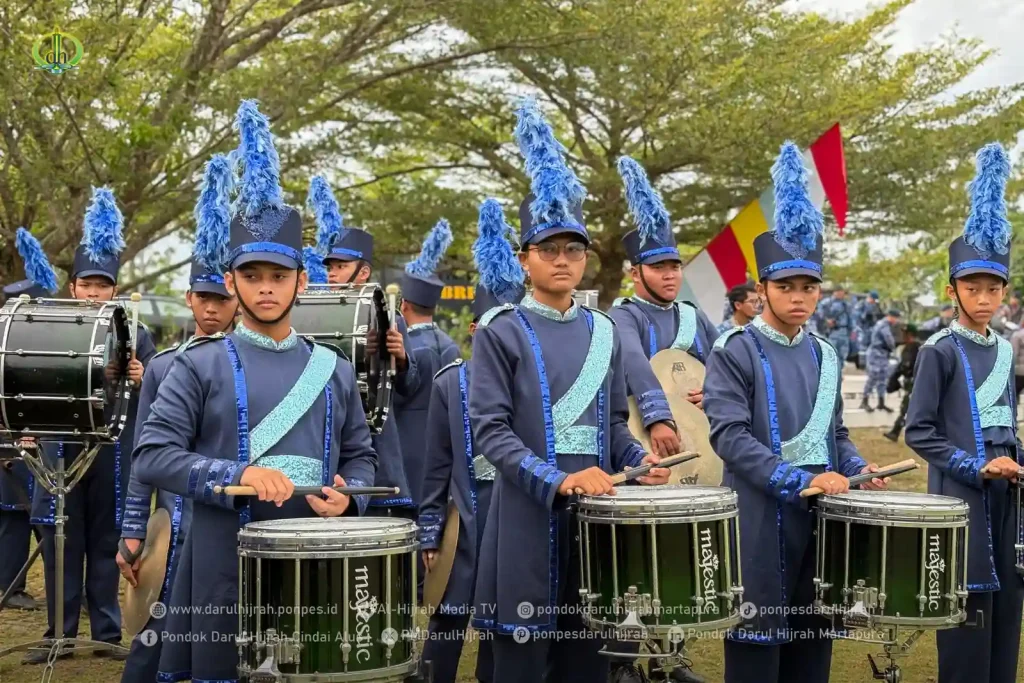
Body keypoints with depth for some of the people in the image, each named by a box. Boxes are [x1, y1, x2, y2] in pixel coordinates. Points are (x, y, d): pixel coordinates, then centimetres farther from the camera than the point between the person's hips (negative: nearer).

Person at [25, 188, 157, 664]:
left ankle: (108, 634, 16)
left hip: (113, 458, -1)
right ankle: (60, 634, 17)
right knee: (61, 544, 7)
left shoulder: (135, 335, 4)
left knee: (107, 544, 7)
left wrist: (142, 380, -18)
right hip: (61, 454, 1)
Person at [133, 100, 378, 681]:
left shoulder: (335, 371, 10)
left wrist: (345, 497, -7)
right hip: (227, 572, -3)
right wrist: (238, 476, -20)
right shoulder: (201, 366, -1)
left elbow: (361, 457, 15)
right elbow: (152, 457, -7)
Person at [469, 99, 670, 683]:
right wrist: (558, 481, -22)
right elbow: (490, 430, -12)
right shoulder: (501, 332, -5)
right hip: (530, 517, -5)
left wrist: (639, 461, -3)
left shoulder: (604, 332, 11)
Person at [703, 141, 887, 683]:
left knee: (813, 638, 11)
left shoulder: (823, 354, 12)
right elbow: (729, 436, -17)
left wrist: (854, 466, -2)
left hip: (819, 512, 6)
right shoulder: (734, 351, -8)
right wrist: (801, 480, -23)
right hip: (762, 515, -6)